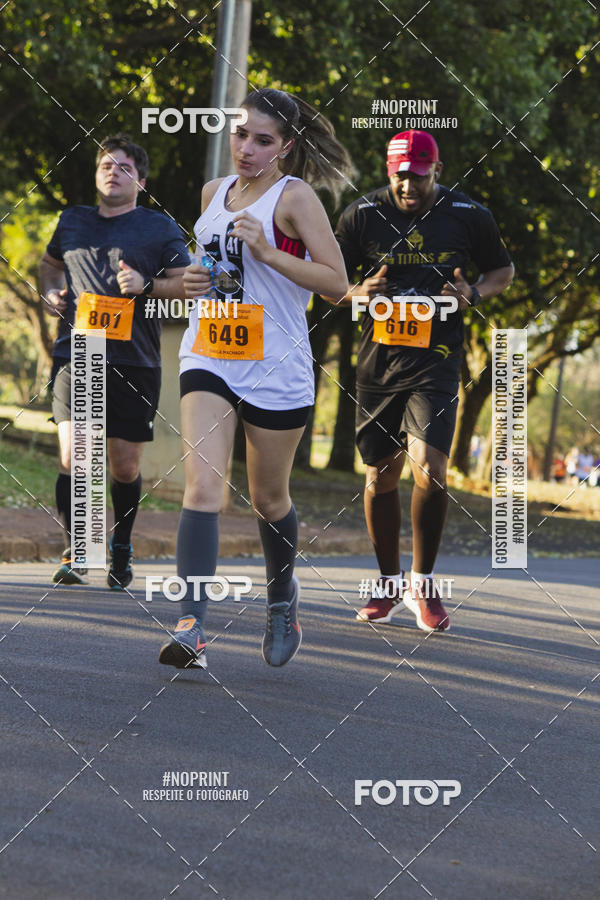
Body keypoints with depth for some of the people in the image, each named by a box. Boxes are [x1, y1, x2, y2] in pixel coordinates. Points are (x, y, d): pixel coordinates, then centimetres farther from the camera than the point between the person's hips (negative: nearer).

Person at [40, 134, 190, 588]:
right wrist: (51, 293, 12)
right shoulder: (72, 221, 14)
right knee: (73, 460, -14)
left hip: (135, 363, -1)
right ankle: (73, 552, -7)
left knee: (125, 468, 4)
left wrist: (147, 286, -12)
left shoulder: (160, 227, 5)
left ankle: (121, 547, 26)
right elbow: (50, 263, 32)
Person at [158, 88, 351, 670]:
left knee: (268, 498, 11)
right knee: (202, 485, -14)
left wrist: (267, 252, -21)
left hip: (277, 369, -3)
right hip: (208, 359, 3)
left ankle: (282, 597, 39)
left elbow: (337, 282, -12)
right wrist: (194, 279, 5)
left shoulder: (294, 197, -7)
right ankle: (191, 626, -22)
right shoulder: (214, 192, 10)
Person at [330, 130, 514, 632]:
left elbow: (503, 270, 14)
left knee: (430, 468, -16)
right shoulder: (363, 215, 1)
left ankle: (423, 584, 2)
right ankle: (390, 583, 26)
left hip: (437, 359, -2)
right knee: (381, 475, 8)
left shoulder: (469, 216, -1)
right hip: (378, 359, 2)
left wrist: (474, 295, -7)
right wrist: (356, 293, -11)